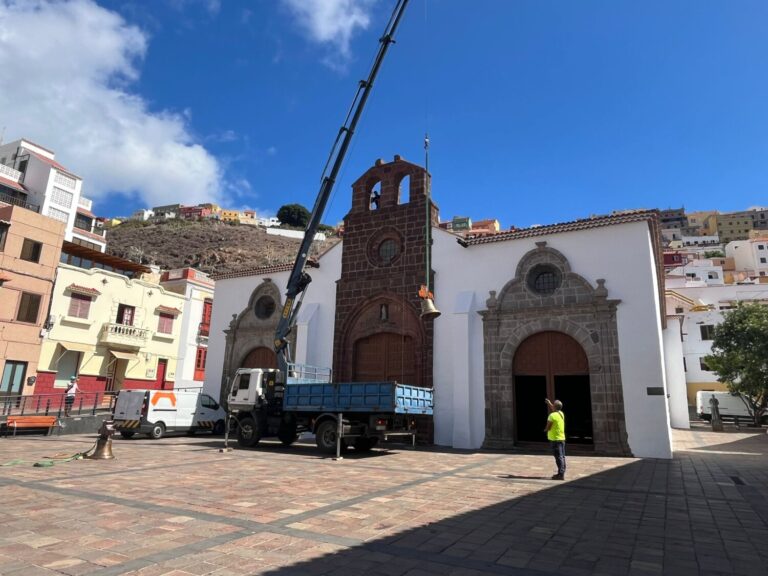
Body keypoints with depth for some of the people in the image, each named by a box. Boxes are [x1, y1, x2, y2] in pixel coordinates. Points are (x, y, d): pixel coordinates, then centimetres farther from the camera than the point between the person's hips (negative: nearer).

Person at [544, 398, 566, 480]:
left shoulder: (552, 415, -18)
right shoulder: (561, 414, 7)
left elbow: (548, 428, -15)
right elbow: (554, 410, 31)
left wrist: (545, 430, 6)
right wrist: (549, 403, 35)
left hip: (555, 439, -8)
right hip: (562, 438, 8)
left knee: (559, 457, -7)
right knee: (562, 456, 13)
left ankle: (561, 474, -5)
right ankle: (561, 473, 20)